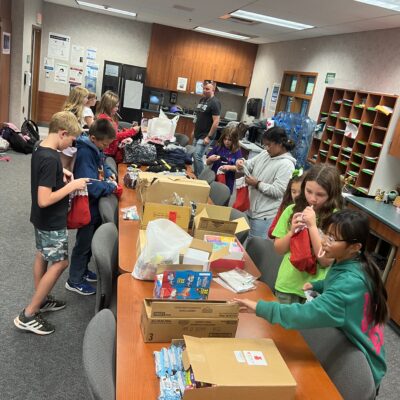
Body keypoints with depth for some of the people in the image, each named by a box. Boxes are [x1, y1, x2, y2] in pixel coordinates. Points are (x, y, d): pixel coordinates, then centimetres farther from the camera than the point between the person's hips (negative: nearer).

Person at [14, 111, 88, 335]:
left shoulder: (40, 149, 0)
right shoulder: (50, 159, -29)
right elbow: (44, 200, -31)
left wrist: (61, 173, 4)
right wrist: (72, 186, -23)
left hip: (42, 219, 10)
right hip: (52, 222, -10)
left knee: (43, 256, 21)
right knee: (59, 264, 1)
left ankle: (41, 300, 38)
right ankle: (28, 316, 7)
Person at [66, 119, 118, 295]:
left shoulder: (95, 148, 1)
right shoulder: (84, 154, -28)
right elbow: (91, 186, -34)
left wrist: (109, 174, 0)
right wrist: (111, 186, -20)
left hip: (95, 204, 9)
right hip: (87, 206, -9)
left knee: (92, 240, 23)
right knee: (83, 243, 6)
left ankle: (82, 270, 42)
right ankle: (74, 281, 24)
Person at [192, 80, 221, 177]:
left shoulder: (215, 102, -14)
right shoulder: (202, 100, 11)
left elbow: (216, 122, -19)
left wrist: (209, 137, -20)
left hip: (205, 136, -8)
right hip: (197, 134, 8)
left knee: (197, 156, -13)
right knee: (195, 156, 10)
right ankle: (195, 176, 22)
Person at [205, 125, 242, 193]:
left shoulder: (237, 151, -6)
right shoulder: (218, 147, -1)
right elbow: (207, 163, 3)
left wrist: (229, 167, -29)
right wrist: (210, 159, -18)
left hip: (227, 183, -2)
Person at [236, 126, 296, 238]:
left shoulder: (286, 165, -17)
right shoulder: (265, 154, 7)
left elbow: (277, 191, -21)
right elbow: (250, 165, 11)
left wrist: (257, 184, -18)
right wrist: (242, 164, -11)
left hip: (265, 215, -8)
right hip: (251, 208, 8)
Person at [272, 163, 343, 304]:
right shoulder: (292, 210, -5)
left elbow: (326, 261, -17)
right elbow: (279, 249, 1)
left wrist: (312, 226, -23)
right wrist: (292, 231, -17)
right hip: (287, 284, 3)